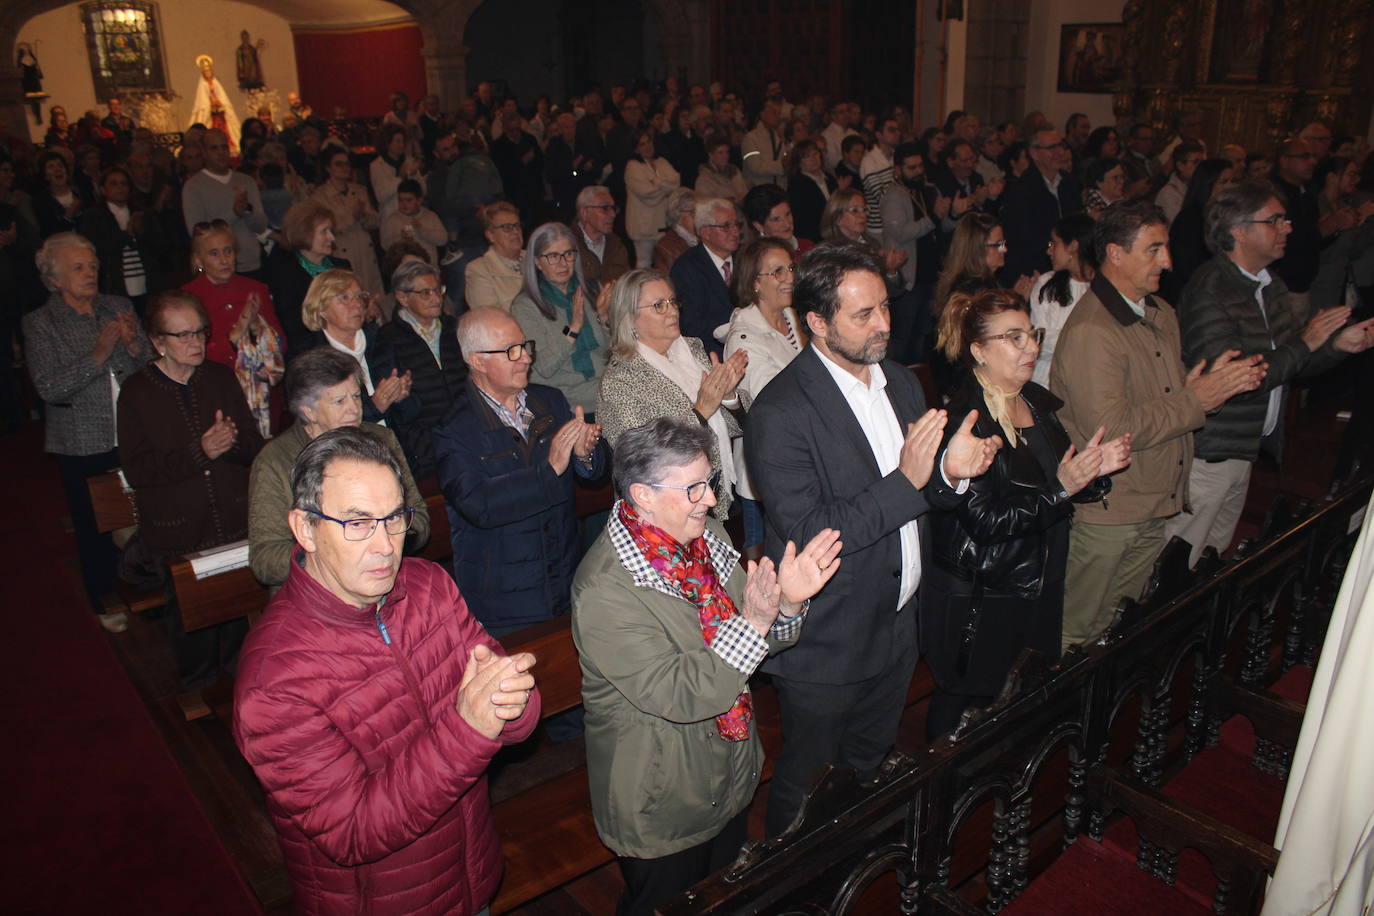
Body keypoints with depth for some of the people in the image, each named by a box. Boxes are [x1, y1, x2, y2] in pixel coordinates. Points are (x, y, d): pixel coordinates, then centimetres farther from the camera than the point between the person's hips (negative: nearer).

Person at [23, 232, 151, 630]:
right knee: (94, 527, 8)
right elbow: (49, 388, -15)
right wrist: (97, 355, -24)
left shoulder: (119, 307, 7)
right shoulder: (39, 324, -4)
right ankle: (103, 602, 27)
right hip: (83, 445, -3)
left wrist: (134, 344, -14)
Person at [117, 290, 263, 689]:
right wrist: (199, 452, -21)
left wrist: (232, 441, -17)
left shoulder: (221, 378, 7)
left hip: (234, 521, 3)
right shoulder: (136, 391, -3)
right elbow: (136, 469, -10)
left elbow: (255, 447, 6)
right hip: (177, 532, -2)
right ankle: (199, 691, 29)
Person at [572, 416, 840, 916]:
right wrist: (750, 624, -36)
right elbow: (675, 695, -31)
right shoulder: (603, 590, -28)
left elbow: (765, 640, 2)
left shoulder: (706, 536, -4)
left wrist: (789, 602, -19)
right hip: (662, 809, -7)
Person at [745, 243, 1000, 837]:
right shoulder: (781, 412, -24)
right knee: (807, 779, 15)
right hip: (825, 647, -7)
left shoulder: (901, 382, 2)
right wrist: (905, 482, -31)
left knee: (870, 769, 28)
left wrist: (951, 472, -15)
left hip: (897, 627, 7)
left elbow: (920, 499, 8)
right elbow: (807, 533, -27)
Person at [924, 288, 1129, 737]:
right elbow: (985, 518, -25)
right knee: (965, 705, 9)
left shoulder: (1040, 402, 6)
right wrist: (1060, 488, -30)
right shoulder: (961, 420, -20)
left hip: (1039, 590, 7)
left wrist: (1094, 469, -7)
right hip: (976, 603, -7)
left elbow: (1066, 483, 14)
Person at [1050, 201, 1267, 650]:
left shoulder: (1161, 313, 10)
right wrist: (1195, 400, -20)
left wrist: (1215, 381, 0)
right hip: (1103, 512, -9)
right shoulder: (1090, 331, -22)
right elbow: (1109, 429, -28)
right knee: (1076, 630, 7)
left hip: (1153, 507, 9)